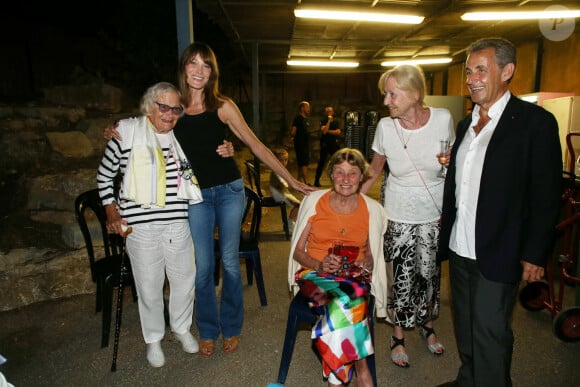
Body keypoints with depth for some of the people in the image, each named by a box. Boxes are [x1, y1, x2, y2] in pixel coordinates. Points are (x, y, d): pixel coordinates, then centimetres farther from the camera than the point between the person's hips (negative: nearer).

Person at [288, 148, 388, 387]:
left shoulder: (372, 210, 3)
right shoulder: (314, 201, -1)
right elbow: (297, 251, 2)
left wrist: (365, 266, -8)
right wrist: (320, 265, -16)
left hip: (354, 277, 1)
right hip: (315, 273, -1)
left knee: (342, 305, -34)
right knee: (344, 304, -34)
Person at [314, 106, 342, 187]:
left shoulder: (336, 121, 7)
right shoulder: (323, 121, -2)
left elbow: (338, 132, -6)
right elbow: (324, 131, -19)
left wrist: (328, 131, -12)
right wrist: (329, 121, -17)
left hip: (334, 144, 4)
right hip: (325, 144, -4)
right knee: (322, 162, -4)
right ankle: (317, 180, 1)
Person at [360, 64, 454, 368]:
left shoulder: (443, 119, -12)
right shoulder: (385, 127, -12)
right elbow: (374, 171, 2)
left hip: (435, 214, 1)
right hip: (399, 215, -1)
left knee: (429, 274, 12)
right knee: (402, 278, 4)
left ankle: (427, 326, 40)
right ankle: (398, 336, 27)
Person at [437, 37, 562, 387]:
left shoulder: (535, 122, -9)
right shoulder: (466, 124, 11)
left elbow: (546, 197, -10)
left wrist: (535, 255, -11)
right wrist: (446, 232, 11)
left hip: (498, 255, -6)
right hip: (459, 250, 7)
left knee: (489, 333, 5)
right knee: (465, 328, 19)